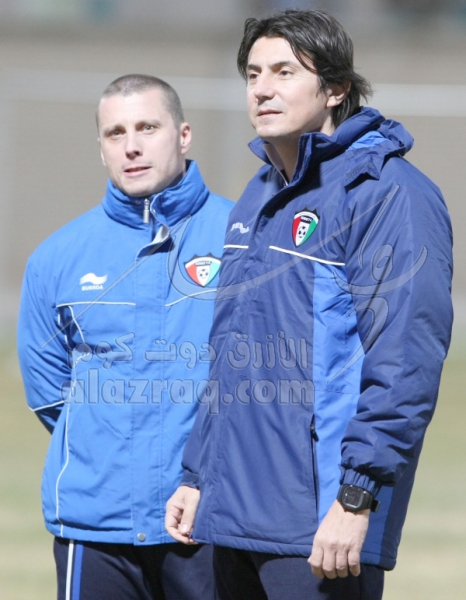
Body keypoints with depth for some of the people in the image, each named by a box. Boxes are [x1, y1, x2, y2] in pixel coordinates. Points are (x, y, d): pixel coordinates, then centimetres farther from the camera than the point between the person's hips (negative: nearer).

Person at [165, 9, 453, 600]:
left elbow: (405, 362, -17)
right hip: (232, 517, 8)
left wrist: (357, 496, -22)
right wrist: (196, 476, 19)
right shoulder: (257, 200, 18)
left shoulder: (388, 193, -10)